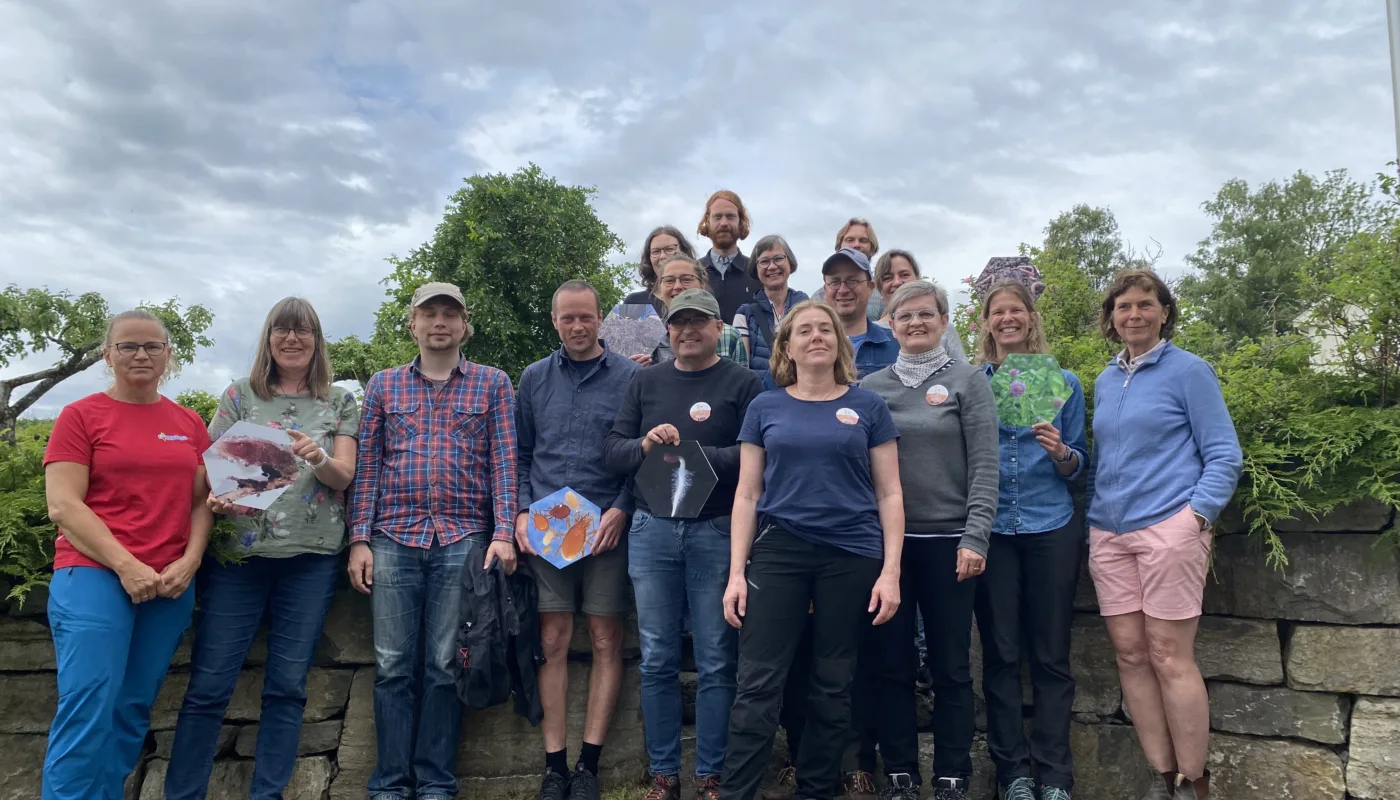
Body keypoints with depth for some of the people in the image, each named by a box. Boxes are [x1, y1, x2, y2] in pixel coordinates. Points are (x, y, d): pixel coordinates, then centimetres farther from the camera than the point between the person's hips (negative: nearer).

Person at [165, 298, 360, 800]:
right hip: (238, 552, 0)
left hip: (312, 556, 0)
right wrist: (215, 500, -16)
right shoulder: (240, 395, 8)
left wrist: (319, 459, -21)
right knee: (208, 685, 1)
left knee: (287, 685, 5)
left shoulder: (340, 402, 9)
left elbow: (345, 477, 1)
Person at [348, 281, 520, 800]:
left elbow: (504, 461, 2)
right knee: (393, 665, 4)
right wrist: (359, 539, 1)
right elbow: (366, 466, 8)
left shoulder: (493, 383, 8)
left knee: (445, 666, 3)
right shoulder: (383, 385, 12)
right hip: (393, 539, 2)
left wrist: (503, 532, -8)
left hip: (463, 541, -1)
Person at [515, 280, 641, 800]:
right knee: (553, 643, 3)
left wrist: (621, 509, -11)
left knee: (606, 642, 2)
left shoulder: (629, 377, 2)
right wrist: (522, 512, 1)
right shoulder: (534, 378, 11)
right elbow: (520, 454, 13)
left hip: (606, 529, -2)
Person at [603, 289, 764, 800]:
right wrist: (644, 445, -12)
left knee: (716, 661, 3)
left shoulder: (743, 383, 2)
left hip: (717, 531, -3)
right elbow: (611, 452, 8)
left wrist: (698, 455, -19)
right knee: (657, 660, 8)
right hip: (652, 529, 3)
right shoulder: (645, 382, 13)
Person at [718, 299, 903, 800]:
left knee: (833, 684, 10)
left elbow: (889, 494, 4)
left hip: (851, 556, 0)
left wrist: (891, 571, -4)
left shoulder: (868, 407, 4)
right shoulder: (766, 408, 6)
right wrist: (737, 572, -1)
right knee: (758, 682, -4)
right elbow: (747, 494, 6)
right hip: (778, 551, 0)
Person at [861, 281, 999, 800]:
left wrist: (975, 537, -13)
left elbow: (984, 464, -4)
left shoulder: (967, 381, 3)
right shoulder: (871, 388, 10)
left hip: (948, 539, -2)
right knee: (889, 663, 6)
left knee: (951, 664, 4)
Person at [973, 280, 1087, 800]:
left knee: (1051, 655, 4)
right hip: (990, 530, 0)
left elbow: (1079, 465, 6)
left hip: (1051, 528, 0)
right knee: (1000, 654, 5)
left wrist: (1060, 453, -14)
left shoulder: (1063, 382, 6)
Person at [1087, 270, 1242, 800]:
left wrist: (1197, 515, -15)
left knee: (1170, 657, -4)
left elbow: (1224, 455, -3)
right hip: (1108, 534, 6)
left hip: (1168, 528, -5)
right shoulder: (1105, 382, 16)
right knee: (1130, 655, 5)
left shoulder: (1189, 371, 0)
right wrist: (1094, 522, 13)